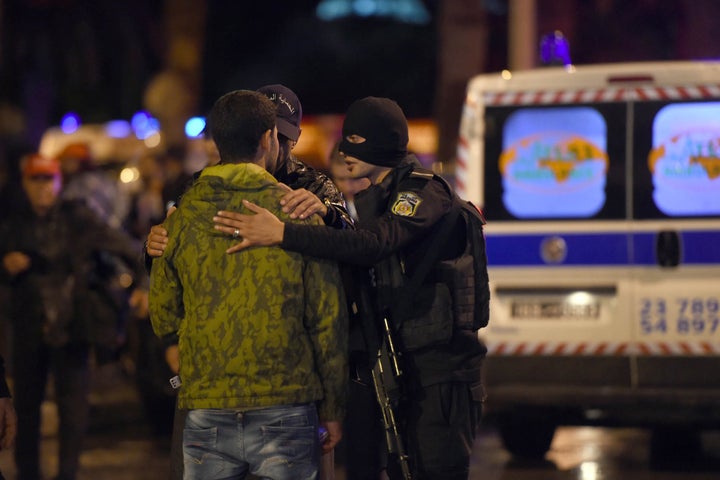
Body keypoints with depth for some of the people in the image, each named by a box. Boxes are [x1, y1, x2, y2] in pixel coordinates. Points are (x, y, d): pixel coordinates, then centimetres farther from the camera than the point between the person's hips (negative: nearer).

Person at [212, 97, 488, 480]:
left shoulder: (424, 192, -10)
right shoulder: (366, 202, 18)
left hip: (438, 373, -8)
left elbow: (374, 244, -28)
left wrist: (283, 234, -35)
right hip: (387, 369, 8)